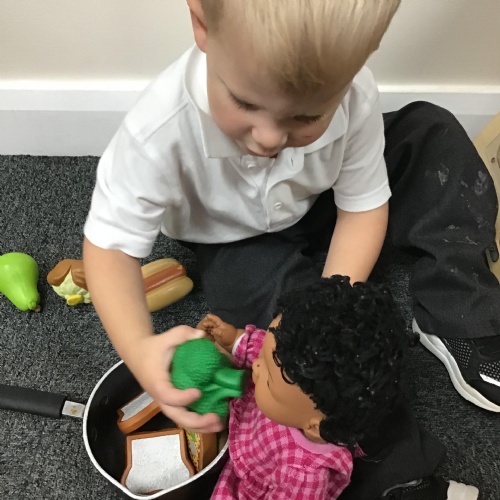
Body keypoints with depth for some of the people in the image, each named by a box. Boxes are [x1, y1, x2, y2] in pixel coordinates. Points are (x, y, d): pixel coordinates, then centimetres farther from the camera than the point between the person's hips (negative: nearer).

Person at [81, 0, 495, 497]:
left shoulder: (353, 97, -30)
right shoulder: (161, 132, -38)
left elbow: (363, 206, -16)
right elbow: (110, 243, -30)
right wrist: (139, 349, -49)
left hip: (319, 204, 3)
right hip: (238, 242, -2)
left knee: (434, 137, -10)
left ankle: (459, 328, -8)